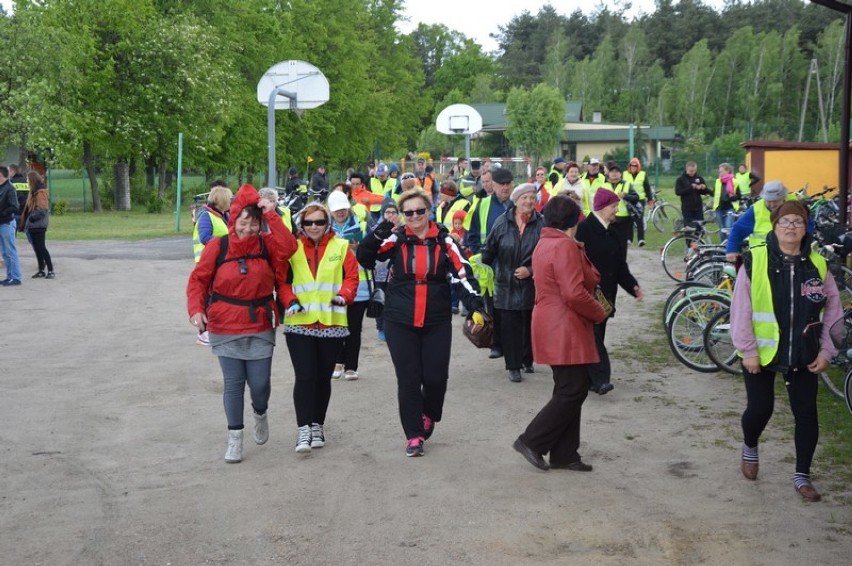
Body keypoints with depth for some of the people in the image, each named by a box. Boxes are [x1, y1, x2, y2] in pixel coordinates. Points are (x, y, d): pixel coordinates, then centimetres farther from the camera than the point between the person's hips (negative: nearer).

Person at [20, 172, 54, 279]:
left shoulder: (40, 192, -14)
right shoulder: (34, 191, 15)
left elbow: (42, 209, -20)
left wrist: (31, 218, -17)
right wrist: (26, 220, 13)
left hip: (38, 225, -9)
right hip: (33, 225, 9)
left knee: (41, 248, -8)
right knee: (37, 248, 11)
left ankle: (50, 270, -4)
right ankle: (41, 270, 17)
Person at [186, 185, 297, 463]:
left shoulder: (266, 244, -3)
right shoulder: (217, 246, -6)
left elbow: (288, 247, -23)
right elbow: (197, 280, -2)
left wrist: (272, 216, -22)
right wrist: (196, 309, -16)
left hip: (260, 329, 1)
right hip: (225, 330, -1)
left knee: (260, 383, 2)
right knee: (233, 384, 3)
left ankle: (260, 414, 36)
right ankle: (235, 438, 18)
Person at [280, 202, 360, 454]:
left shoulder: (341, 247, 5)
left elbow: (352, 276, 1)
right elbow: (282, 280, 4)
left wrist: (343, 296, -16)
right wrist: (290, 301, -12)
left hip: (332, 323, 1)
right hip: (299, 323, -1)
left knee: (323, 376, 10)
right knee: (305, 376, -10)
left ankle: (318, 426, 25)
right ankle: (304, 430, -6)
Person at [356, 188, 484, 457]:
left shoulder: (443, 240, -1)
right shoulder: (396, 239, -1)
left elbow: (461, 272, -7)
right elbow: (364, 258, -9)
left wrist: (474, 301, -21)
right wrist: (378, 235, -25)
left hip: (437, 321, 0)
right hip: (400, 322, 0)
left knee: (436, 376, -1)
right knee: (408, 379, 2)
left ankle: (429, 415, 31)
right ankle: (414, 435, 15)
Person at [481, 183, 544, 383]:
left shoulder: (541, 224, -6)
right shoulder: (502, 222, -2)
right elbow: (489, 250, 5)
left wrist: (530, 270, -15)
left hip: (531, 285, 0)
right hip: (506, 285, 0)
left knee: (529, 324, 12)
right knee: (510, 326, 1)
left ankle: (527, 360, 30)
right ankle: (513, 366, 9)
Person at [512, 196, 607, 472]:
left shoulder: (544, 244, 14)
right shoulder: (565, 246, -18)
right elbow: (574, 294, -24)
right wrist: (599, 313, -10)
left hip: (554, 329, 11)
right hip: (565, 331, -11)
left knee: (568, 390, 14)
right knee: (573, 391, -5)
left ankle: (563, 455, 17)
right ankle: (531, 441, 0)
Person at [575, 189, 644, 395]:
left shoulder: (614, 235, 14)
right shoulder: (583, 230, -12)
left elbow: (620, 266, 15)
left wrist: (632, 286, 2)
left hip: (605, 295, 8)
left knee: (597, 334, 10)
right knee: (593, 334, -12)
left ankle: (588, 378, 17)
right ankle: (600, 379, -17)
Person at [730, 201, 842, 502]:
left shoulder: (817, 265, -1)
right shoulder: (754, 261, -11)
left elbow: (833, 311, 6)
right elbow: (740, 309, -10)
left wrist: (826, 352, 1)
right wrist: (748, 350, -12)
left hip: (803, 355, 3)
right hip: (761, 353, -2)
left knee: (807, 414, 3)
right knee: (759, 409, 4)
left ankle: (802, 475, 19)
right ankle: (749, 448, 37)